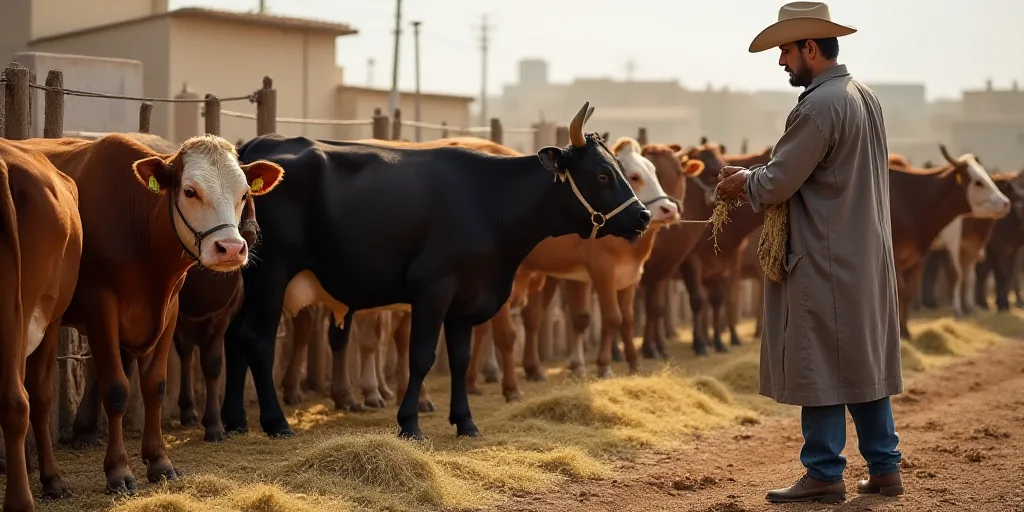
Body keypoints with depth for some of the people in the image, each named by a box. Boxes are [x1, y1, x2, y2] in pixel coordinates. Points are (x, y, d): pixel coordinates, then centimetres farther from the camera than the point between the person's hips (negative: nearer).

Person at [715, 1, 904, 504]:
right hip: (868, 255, 9)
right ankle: (884, 467, 18)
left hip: (825, 262, -9)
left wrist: (744, 181, 4)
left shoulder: (817, 107, -18)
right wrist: (756, 179, 13)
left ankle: (824, 476, 3)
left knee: (821, 365, -2)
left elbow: (778, 184, -17)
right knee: (864, 362, 14)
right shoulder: (864, 96, 11)